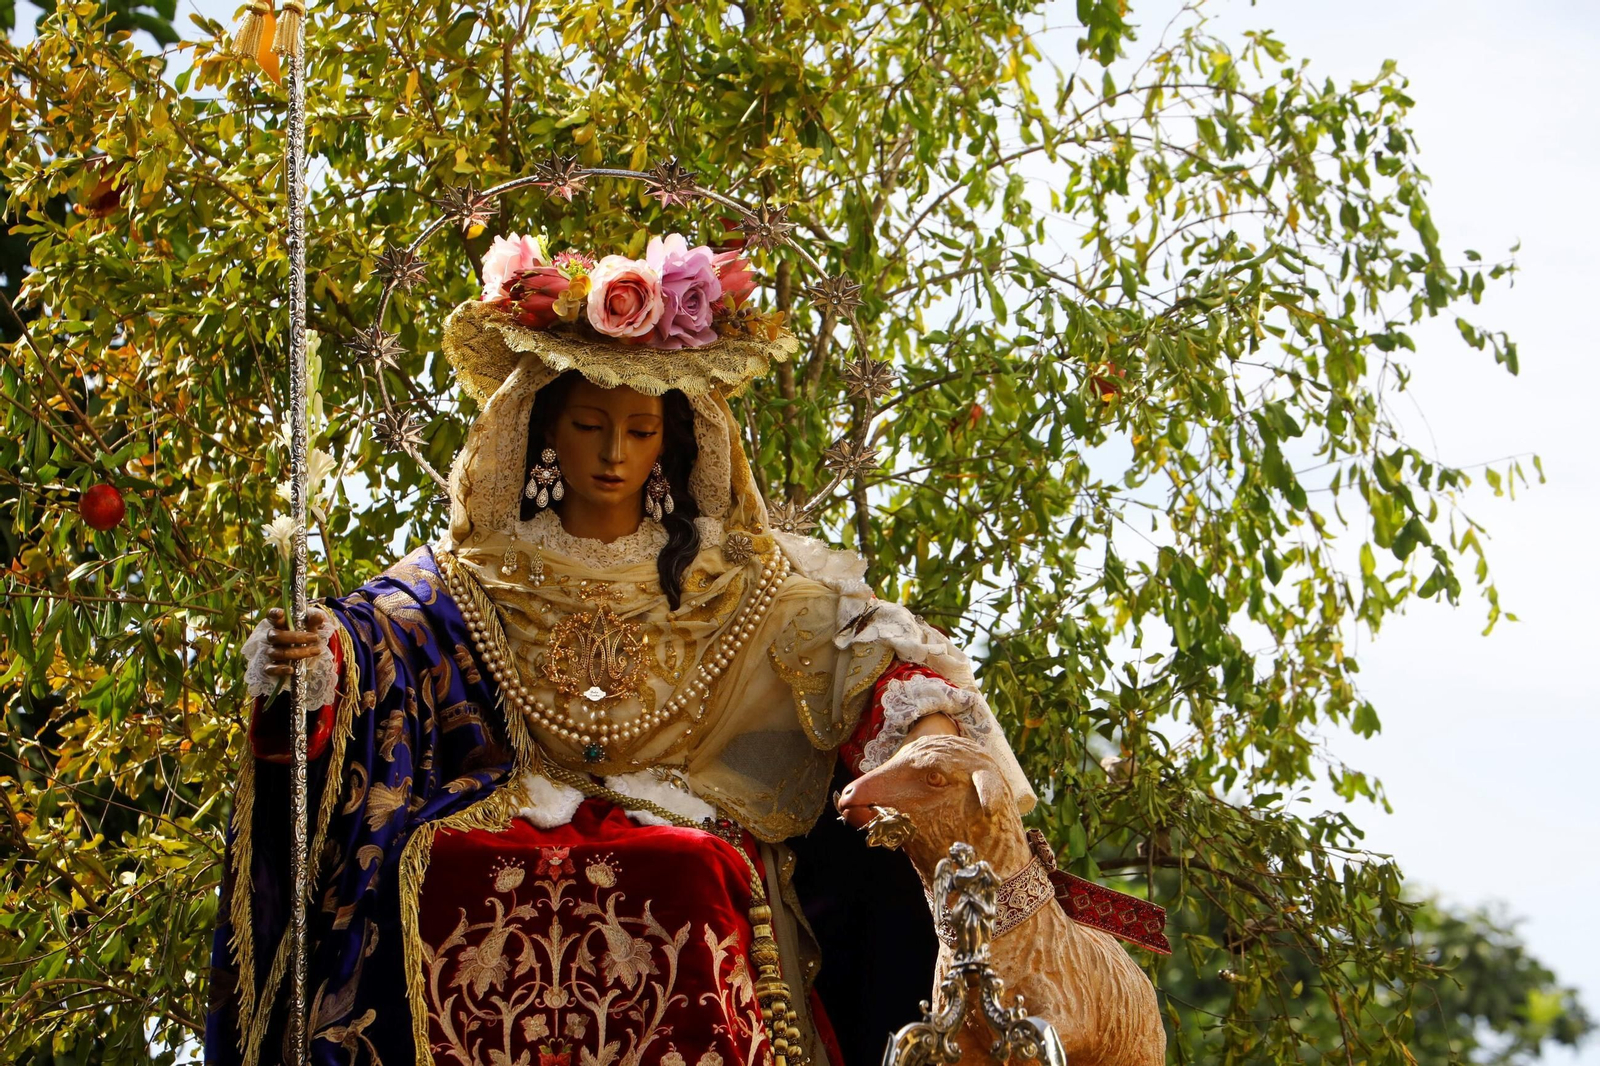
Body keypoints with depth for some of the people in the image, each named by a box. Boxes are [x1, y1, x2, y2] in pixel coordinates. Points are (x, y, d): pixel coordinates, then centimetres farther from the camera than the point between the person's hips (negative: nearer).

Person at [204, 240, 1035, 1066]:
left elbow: (863, 633, 5)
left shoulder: (734, 577, 16)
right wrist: (311, 659, -24)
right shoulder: (474, 579, 16)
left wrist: (926, 720, -17)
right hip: (518, 817, 1)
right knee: (444, 865, -32)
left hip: (691, 829, 0)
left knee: (684, 877, -35)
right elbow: (378, 633, 0)